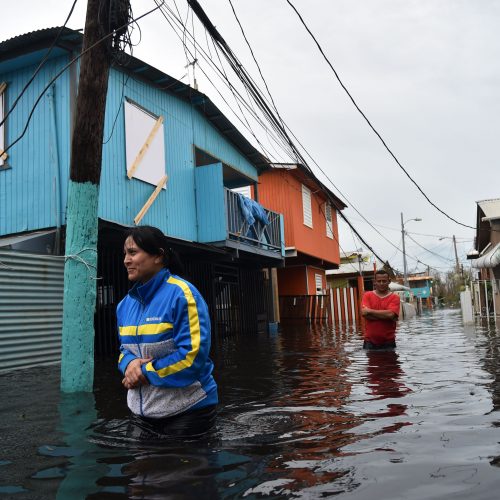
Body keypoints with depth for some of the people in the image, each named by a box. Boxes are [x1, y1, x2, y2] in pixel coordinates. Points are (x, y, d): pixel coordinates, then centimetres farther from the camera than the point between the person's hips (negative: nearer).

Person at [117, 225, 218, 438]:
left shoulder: (181, 294, -18)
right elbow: (125, 349, 14)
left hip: (187, 410, -7)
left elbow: (192, 355, -22)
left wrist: (145, 372, -17)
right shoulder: (126, 303, 5)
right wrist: (130, 364, -10)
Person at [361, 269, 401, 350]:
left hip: (388, 341, -1)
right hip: (370, 341, 1)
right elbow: (364, 313, -12)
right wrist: (385, 315, -16)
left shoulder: (394, 297, 0)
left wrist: (370, 311, -11)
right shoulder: (367, 295, 4)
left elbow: (390, 314, -17)